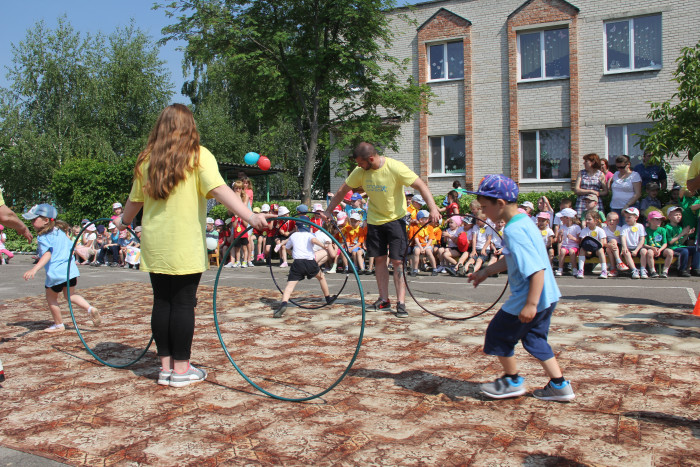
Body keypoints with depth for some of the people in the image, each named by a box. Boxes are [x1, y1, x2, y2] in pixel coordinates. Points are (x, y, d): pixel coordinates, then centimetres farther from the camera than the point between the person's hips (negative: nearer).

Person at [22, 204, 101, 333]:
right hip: (71, 270, 7)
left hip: (55, 274, -7)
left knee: (51, 298, 13)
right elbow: (73, 248, 21)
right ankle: (90, 309, -1)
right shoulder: (60, 232, 14)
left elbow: (47, 254, -25)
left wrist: (34, 269, -36)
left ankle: (59, 325, 21)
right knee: (70, 295, 21)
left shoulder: (43, 237, -9)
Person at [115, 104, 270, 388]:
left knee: (162, 303, 10)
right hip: (185, 247, -4)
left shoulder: (147, 160, 7)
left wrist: (124, 222, 36)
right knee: (183, 304, 3)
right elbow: (219, 190, -19)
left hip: (154, 246, 4)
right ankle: (181, 369, 10)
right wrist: (250, 216, -26)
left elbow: (135, 200, 17)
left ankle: (166, 366, 19)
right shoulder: (198, 156, -4)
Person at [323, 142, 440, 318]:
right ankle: (384, 300, 15)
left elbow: (421, 186, -23)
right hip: (374, 220, 4)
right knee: (379, 259, 6)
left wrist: (433, 208, -35)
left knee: (398, 261, -8)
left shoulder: (395, 168, -22)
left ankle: (401, 302, -4)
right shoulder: (360, 172, -8)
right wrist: (328, 211, 6)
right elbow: (342, 191, 4)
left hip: (395, 219, -4)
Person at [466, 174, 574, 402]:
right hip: (548, 297, 10)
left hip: (531, 298, -10)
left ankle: (513, 381, 26)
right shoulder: (524, 222, 8)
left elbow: (537, 269, -30)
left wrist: (531, 304, -30)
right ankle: (559, 385, 24)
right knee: (534, 338, 22)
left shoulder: (514, 231, -24)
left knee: (498, 334, 9)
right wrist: (485, 272, 27)